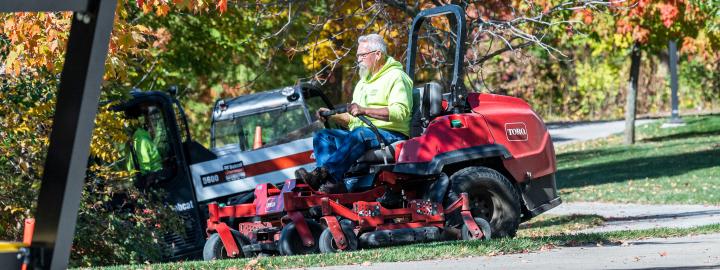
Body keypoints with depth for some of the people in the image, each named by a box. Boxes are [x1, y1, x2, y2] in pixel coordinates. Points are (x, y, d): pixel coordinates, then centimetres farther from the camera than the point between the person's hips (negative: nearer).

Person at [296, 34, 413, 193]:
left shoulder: (396, 77, 1)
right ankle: (332, 182, -36)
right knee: (323, 136, -10)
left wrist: (365, 111, -24)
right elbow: (353, 119, 30)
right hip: (360, 136, 9)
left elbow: (400, 112, -16)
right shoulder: (363, 83, 30)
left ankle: (323, 172, -51)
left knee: (359, 134, -37)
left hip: (391, 135, -8)